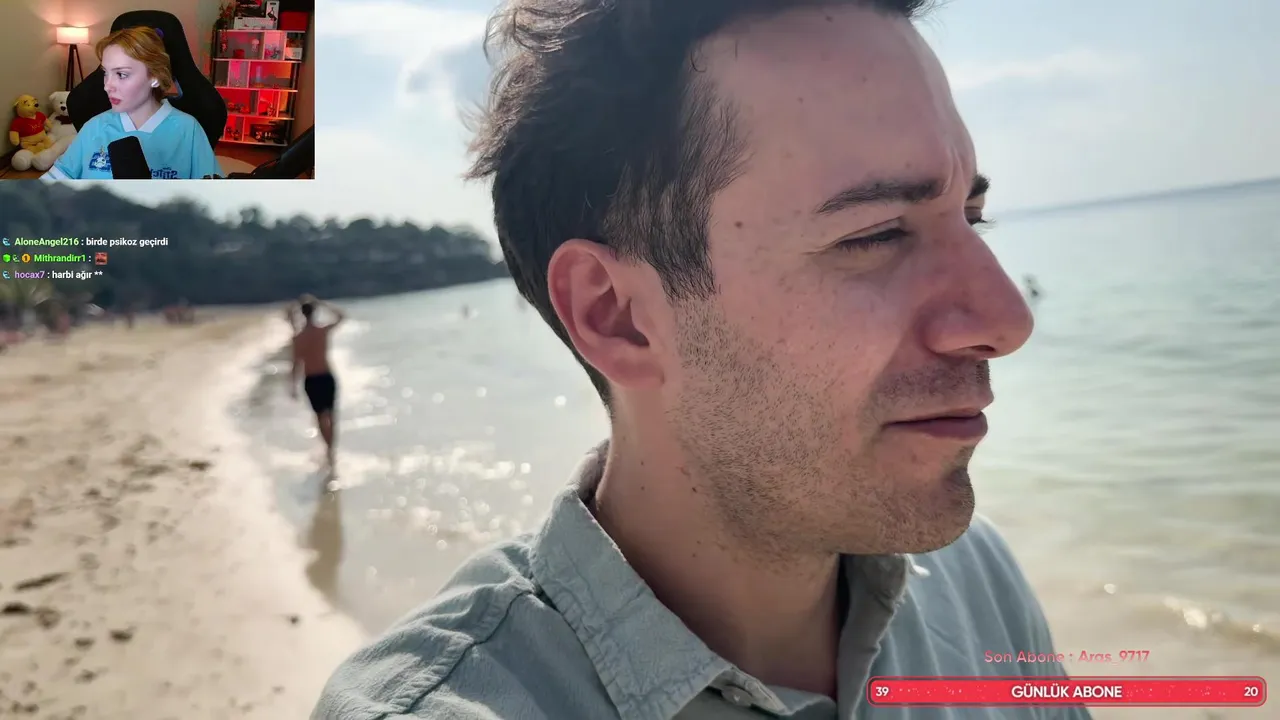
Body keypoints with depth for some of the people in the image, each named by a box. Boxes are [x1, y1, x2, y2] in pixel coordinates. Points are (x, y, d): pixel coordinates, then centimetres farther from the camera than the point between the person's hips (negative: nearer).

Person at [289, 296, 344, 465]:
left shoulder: (298, 337, -12)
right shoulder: (324, 330, -10)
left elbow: (297, 364, -10)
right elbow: (340, 316, 7)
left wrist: (293, 385, -1)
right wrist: (320, 303, 5)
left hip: (311, 380, -1)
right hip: (327, 377, 1)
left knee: (321, 415, 10)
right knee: (330, 413, 14)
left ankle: (329, 447, 7)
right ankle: (331, 448, 20)